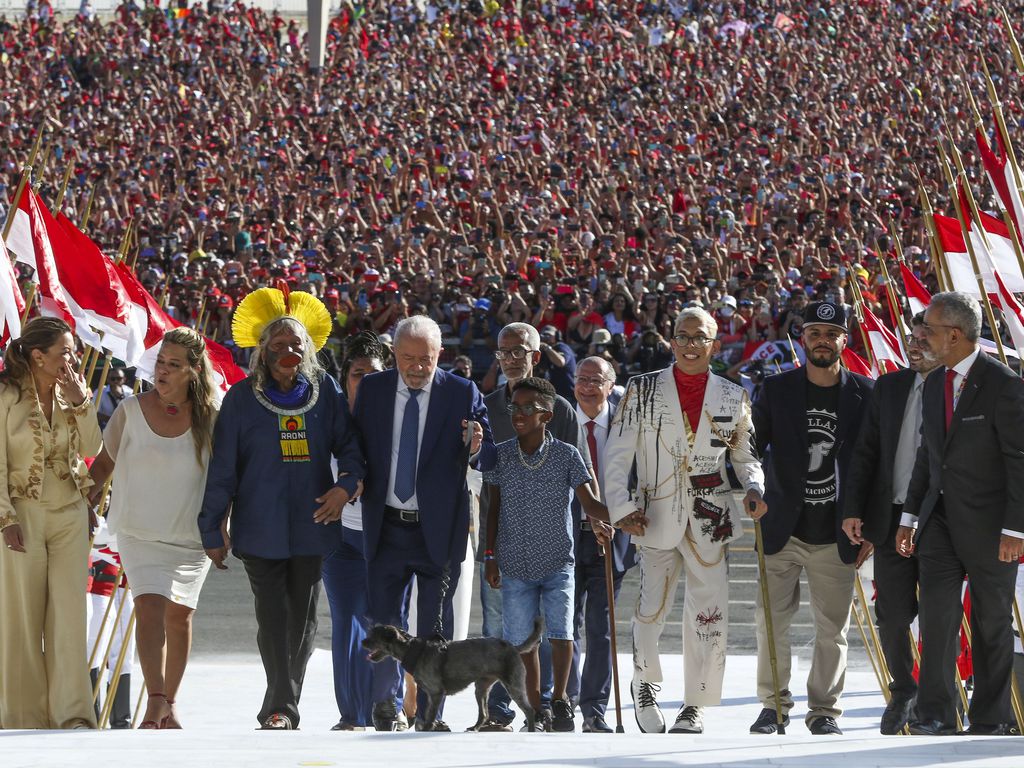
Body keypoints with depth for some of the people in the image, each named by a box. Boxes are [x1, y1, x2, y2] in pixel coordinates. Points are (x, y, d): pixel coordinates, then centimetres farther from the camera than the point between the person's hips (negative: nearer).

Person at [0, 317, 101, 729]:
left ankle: (72, 712, -6)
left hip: (69, 513, 4)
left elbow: (92, 448, 2)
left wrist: (81, 402, -9)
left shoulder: (70, 393, 8)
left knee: (69, 613, -4)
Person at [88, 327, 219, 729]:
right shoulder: (131, 410, -3)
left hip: (191, 534, 1)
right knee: (150, 609, -17)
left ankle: (169, 704, 19)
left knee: (180, 617, 6)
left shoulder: (209, 418, -2)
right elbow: (105, 462, 9)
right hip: (140, 532, -1)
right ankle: (155, 703, -24)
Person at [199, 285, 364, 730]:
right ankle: (282, 707, -10)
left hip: (310, 526, 2)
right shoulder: (242, 398, 1)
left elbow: (349, 444, 12)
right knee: (273, 618, -9)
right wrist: (213, 527, 0)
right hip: (260, 528, -2)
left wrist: (347, 484, -9)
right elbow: (222, 466, 2)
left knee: (302, 619, 5)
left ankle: (280, 710, 15)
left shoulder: (325, 392, 6)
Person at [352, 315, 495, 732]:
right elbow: (354, 446, 6)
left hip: (439, 528, -2)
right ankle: (385, 702, 20)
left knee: (435, 628, 4)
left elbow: (490, 458, -5)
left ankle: (430, 711, 12)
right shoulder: (372, 389, 4)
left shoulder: (463, 393, -3)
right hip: (386, 526, 2)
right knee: (382, 619, 6)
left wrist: (476, 447, -28)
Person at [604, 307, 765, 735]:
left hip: (710, 519, 1)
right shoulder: (643, 391, 3)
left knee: (709, 613, -3)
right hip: (657, 515, -1)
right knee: (652, 609, -3)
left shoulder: (733, 398, 8)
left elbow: (744, 455, 18)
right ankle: (644, 682, 25)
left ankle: (695, 706, 8)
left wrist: (753, 488, -3)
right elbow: (617, 454, 1)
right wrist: (621, 507, -9)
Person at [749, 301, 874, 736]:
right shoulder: (776, 390, 4)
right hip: (782, 531, 0)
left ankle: (824, 710, 13)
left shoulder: (865, 394, 2)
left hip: (836, 536, 0)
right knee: (771, 622, 0)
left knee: (832, 627, 3)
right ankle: (773, 704, 13)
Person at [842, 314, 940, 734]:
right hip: (891, 519, 3)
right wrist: (853, 510, 2)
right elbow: (865, 452, 9)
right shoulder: (889, 388, 7)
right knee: (892, 614, 6)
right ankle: (902, 691, 27)